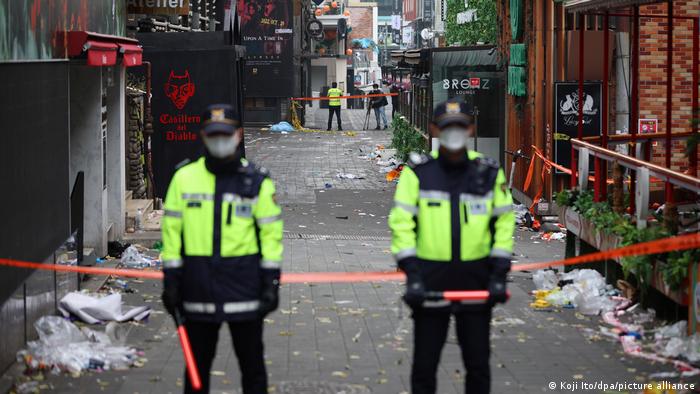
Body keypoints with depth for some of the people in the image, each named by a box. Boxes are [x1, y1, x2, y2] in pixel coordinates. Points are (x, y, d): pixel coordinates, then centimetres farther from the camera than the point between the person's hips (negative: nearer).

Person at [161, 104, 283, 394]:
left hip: (244, 283, -1)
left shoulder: (257, 181, 2)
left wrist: (272, 282, -4)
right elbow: (171, 230, 5)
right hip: (198, 284, 1)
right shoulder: (184, 178, 4)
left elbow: (271, 233, 2)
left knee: (251, 362, 7)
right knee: (197, 363, 10)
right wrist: (170, 280, 0)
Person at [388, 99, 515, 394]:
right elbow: (401, 223, -5)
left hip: (476, 282, 1)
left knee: (478, 364, 9)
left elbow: (504, 222, 7)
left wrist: (499, 275, -1)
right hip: (430, 281, -1)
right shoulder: (418, 171, -2)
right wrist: (412, 275, -13)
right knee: (424, 364, 5)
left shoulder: (489, 173, 3)